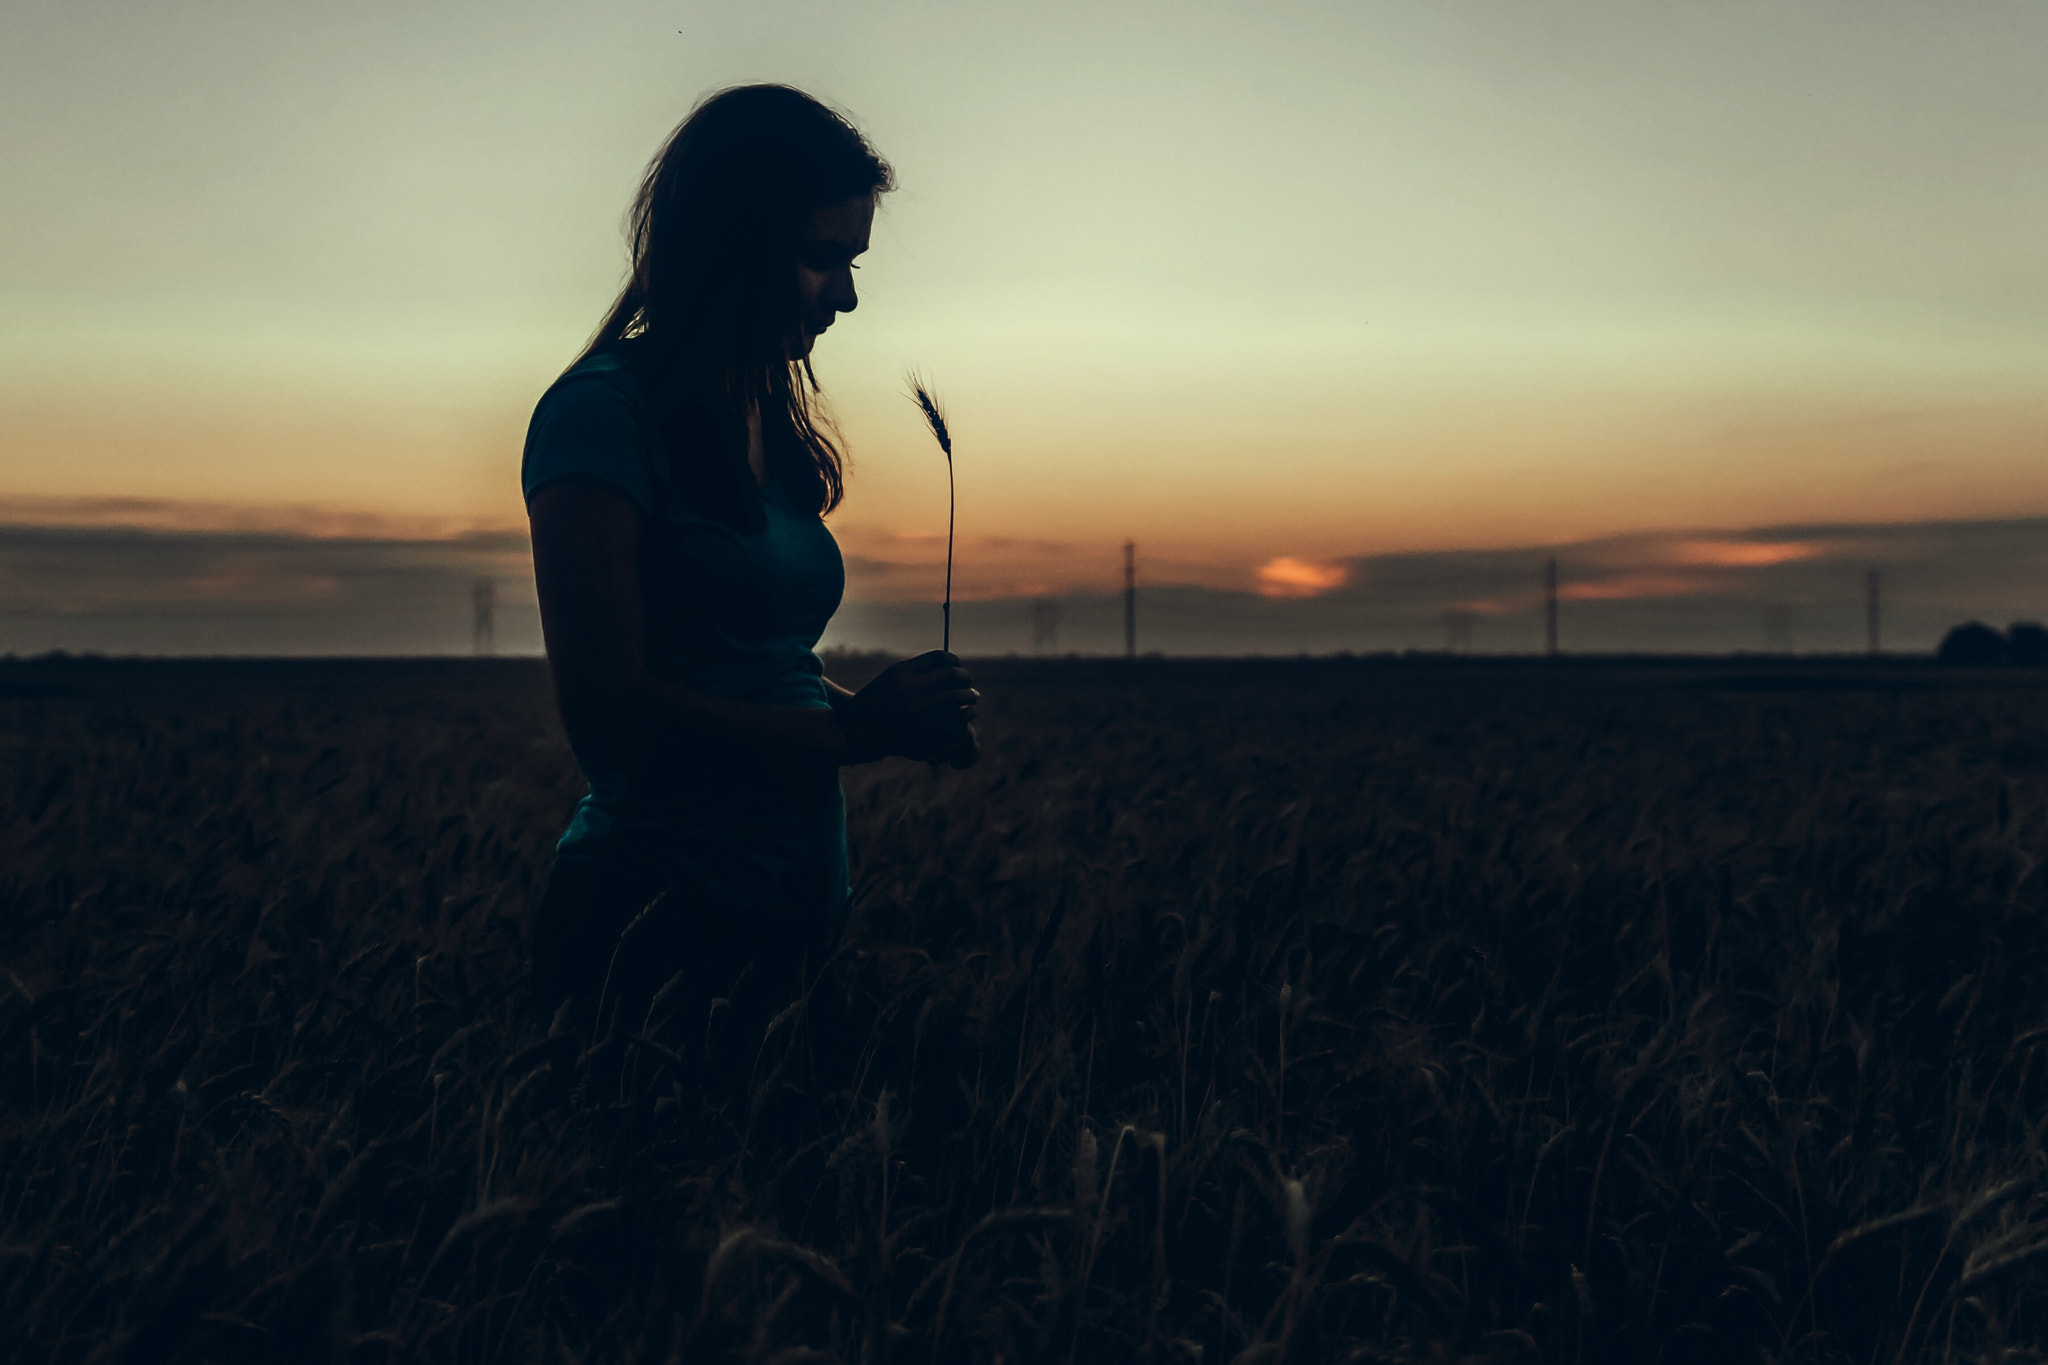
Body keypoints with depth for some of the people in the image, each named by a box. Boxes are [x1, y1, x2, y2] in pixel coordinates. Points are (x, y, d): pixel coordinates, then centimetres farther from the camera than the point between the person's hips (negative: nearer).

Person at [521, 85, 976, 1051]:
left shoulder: (769, 425, 13)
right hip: (662, 924, -8)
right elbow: (606, 707, -18)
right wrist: (852, 731, -16)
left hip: (792, 906, 8)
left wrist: (899, 716, 2)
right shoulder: (603, 412, -12)